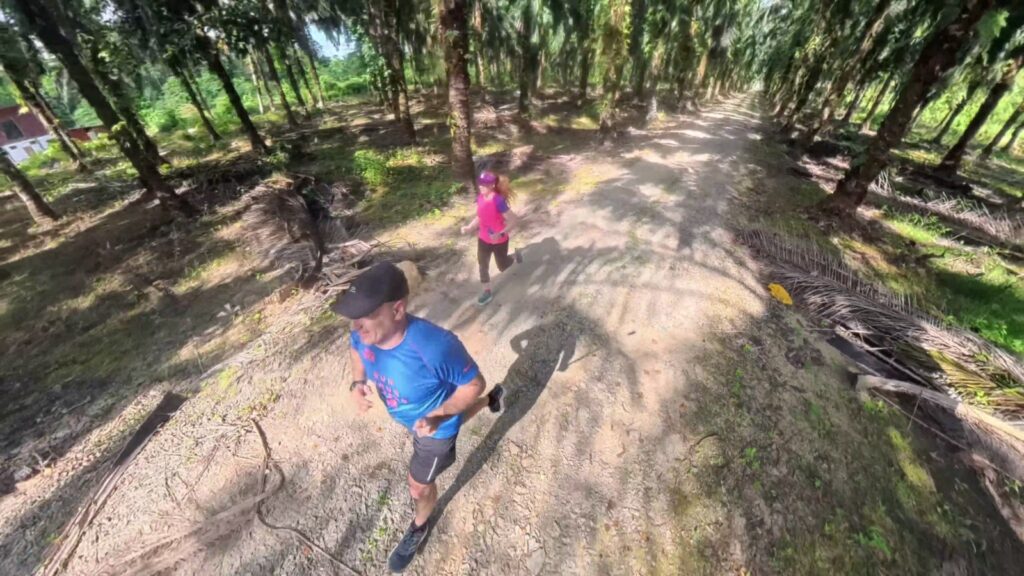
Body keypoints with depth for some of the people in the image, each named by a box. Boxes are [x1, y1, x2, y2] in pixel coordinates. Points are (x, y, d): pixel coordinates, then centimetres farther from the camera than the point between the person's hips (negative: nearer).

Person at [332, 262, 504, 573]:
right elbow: (357, 348, 1)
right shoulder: (364, 332, -26)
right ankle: (491, 401, 64)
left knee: (419, 486, 19)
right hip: (409, 417, 6)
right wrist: (357, 382, -17)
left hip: (435, 427, -5)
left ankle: (419, 526, 56)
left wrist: (439, 416, -39)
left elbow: (474, 383, -28)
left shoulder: (435, 346, -46)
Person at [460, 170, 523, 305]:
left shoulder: (498, 201, -28)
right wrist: (469, 227, -6)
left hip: (499, 241, -6)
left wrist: (500, 234, -37)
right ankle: (487, 292, 31)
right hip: (483, 239, 6)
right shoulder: (480, 198, -7)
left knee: (502, 266, 16)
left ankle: (515, 256, 49)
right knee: (483, 266, 12)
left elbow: (513, 220, -25)